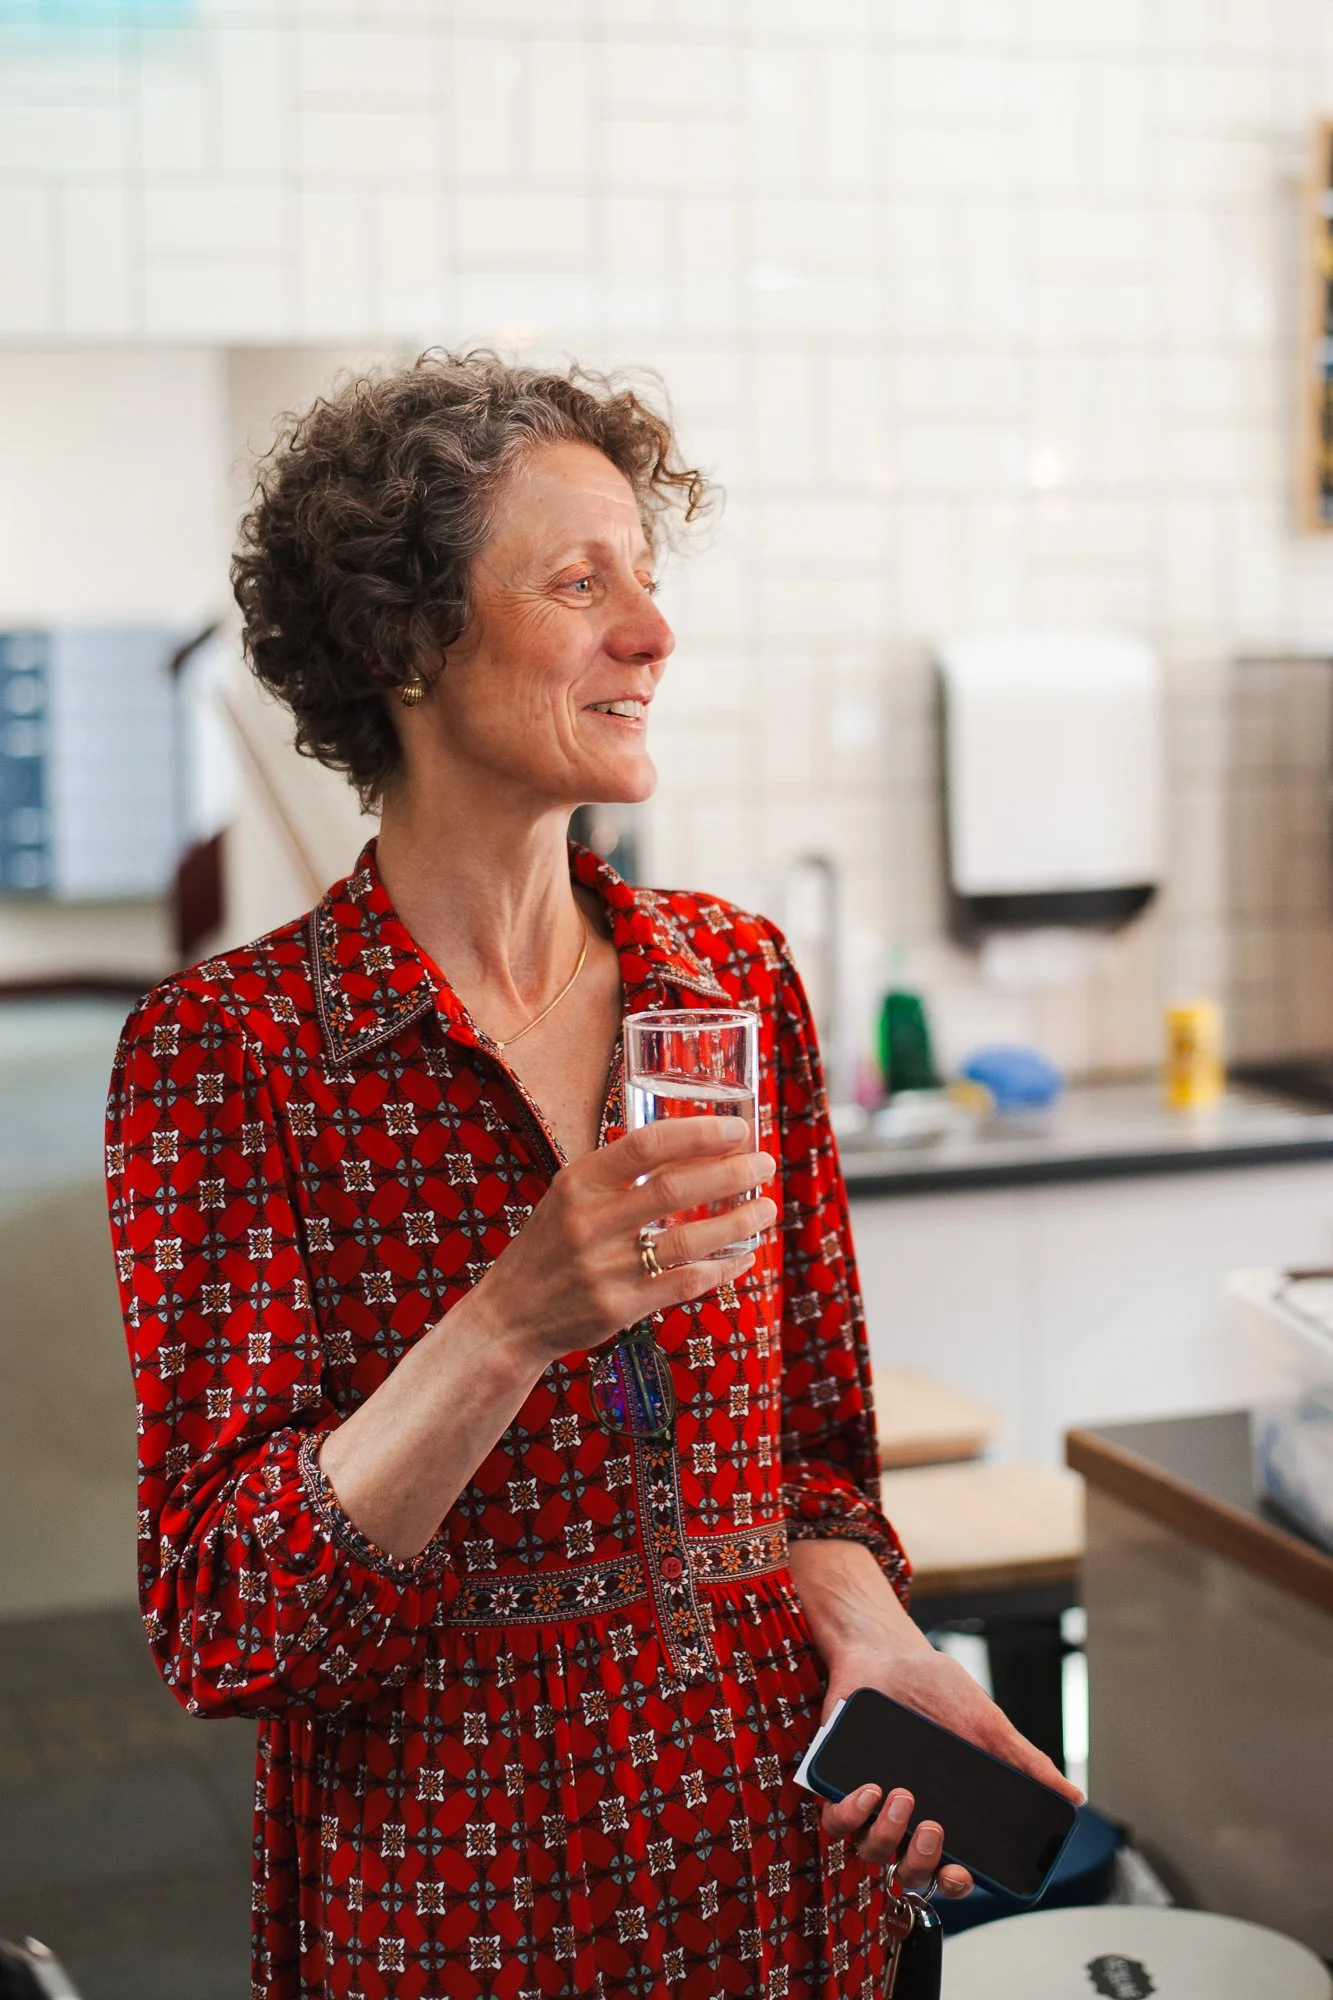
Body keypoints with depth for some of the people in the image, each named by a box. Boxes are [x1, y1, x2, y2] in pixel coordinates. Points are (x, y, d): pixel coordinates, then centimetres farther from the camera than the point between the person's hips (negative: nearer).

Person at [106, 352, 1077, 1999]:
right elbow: (219, 1623, -16)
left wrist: (861, 1633, -12)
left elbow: (809, 1444, 8)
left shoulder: (736, 981, 0)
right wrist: (513, 1324, -28)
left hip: (781, 1852, 4)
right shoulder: (222, 1048, -13)